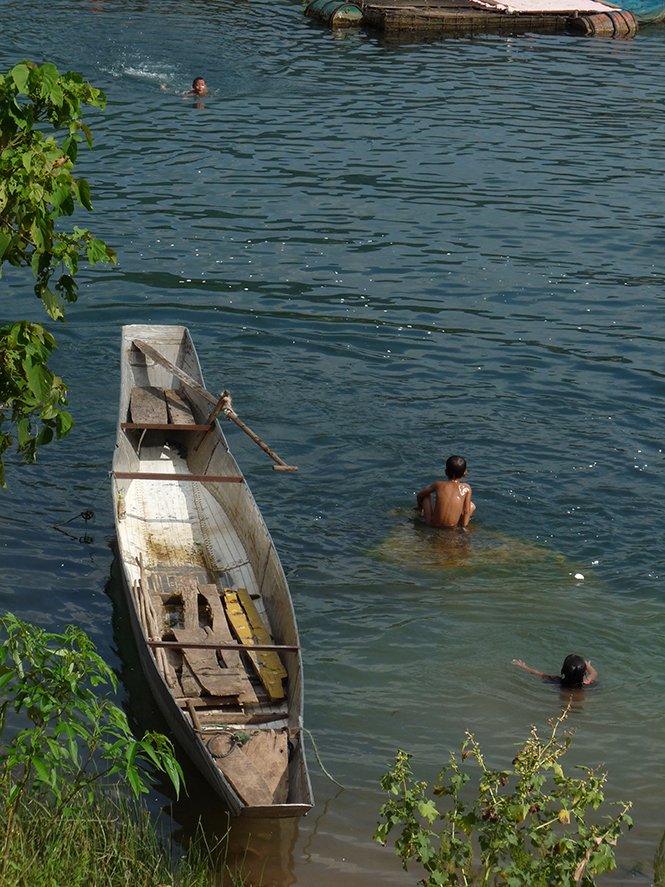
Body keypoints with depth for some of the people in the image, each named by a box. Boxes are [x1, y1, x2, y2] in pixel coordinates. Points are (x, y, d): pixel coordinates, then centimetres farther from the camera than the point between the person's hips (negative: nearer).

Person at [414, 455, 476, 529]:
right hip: (453, 526, -1)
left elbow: (419, 496, 15)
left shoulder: (438, 485, 1)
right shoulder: (466, 488, -3)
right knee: (472, 505, 21)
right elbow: (466, 511, -2)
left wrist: (420, 507, 35)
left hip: (433, 524, 1)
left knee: (427, 496, 25)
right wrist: (464, 524, 10)